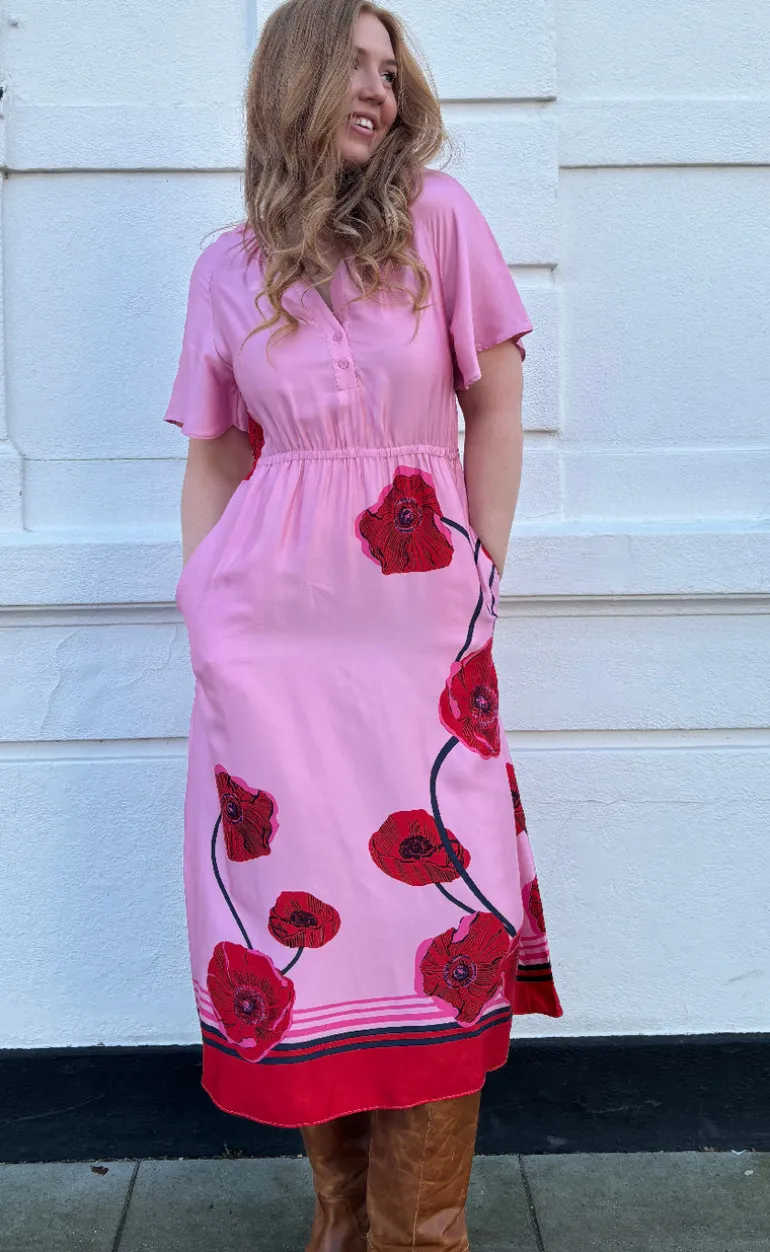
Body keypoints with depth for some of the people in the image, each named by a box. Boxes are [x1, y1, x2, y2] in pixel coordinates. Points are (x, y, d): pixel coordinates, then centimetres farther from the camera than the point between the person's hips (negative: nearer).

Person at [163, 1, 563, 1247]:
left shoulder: (438, 216, 4)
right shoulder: (229, 265, 9)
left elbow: (497, 405, 4)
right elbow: (214, 455, 12)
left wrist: (477, 585, 1)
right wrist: (206, 613, 5)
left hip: (418, 624, -1)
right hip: (274, 626, 2)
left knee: (431, 901, -1)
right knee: (294, 908, 4)